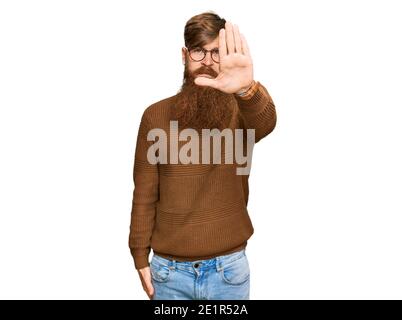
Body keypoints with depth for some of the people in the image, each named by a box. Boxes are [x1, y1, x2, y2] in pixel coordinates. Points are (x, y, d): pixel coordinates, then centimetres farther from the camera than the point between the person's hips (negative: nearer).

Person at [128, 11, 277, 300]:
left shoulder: (239, 110, -7)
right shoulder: (156, 115, -4)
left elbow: (265, 124, -32)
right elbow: (144, 195, -1)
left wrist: (247, 89, -52)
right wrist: (141, 257, 1)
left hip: (229, 268, 0)